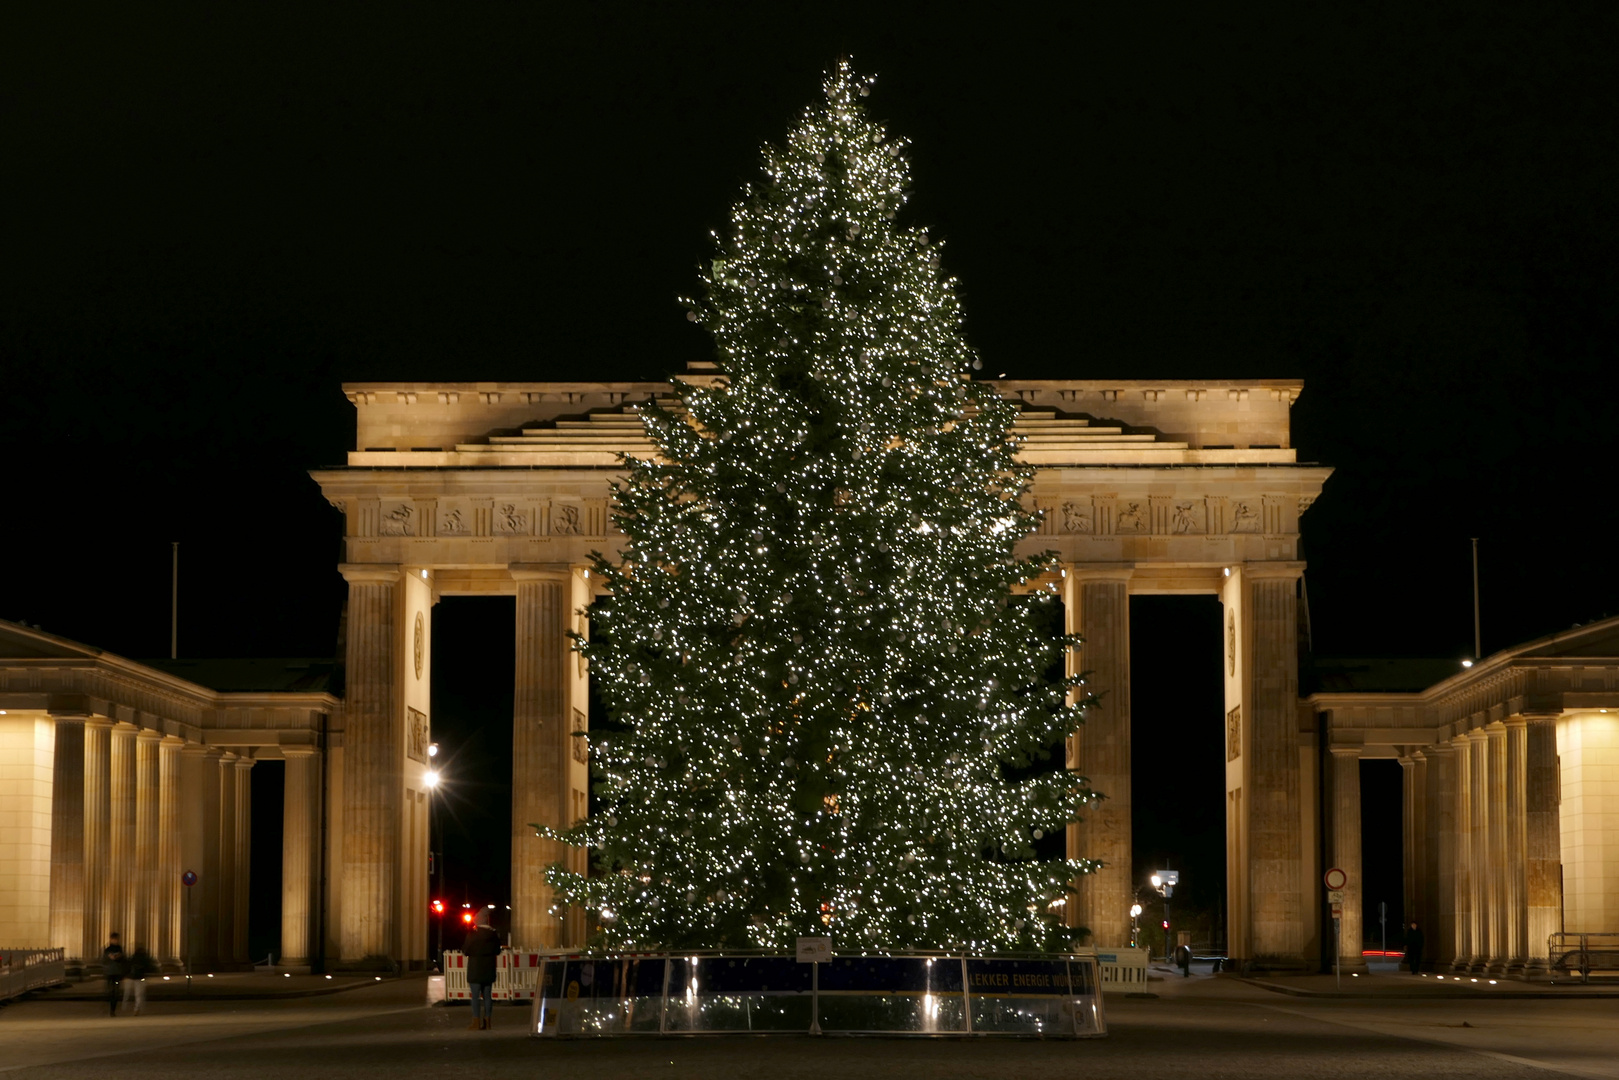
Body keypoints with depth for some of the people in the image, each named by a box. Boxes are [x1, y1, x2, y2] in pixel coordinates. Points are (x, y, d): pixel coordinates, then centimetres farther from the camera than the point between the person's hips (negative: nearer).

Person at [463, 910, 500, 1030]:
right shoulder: (493, 934, 1)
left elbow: (466, 950, -11)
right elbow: (497, 951, 8)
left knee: (475, 996, -2)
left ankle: (476, 1023, -5)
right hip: (489, 970, 5)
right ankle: (487, 1022, 10)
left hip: (475, 969, -5)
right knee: (487, 995, 10)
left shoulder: (473, 934, -14)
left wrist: (463, 948, 10)